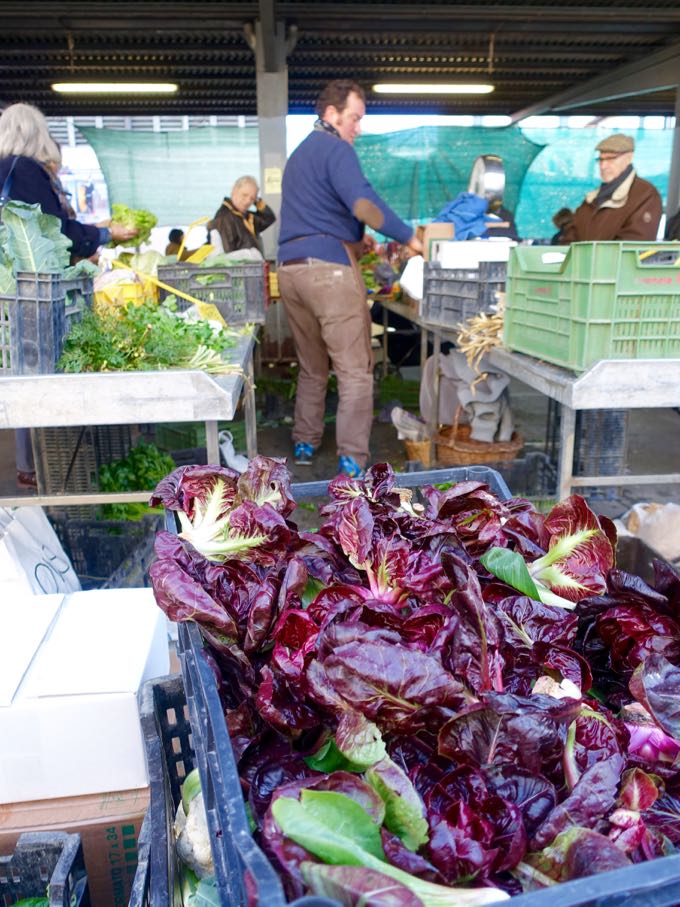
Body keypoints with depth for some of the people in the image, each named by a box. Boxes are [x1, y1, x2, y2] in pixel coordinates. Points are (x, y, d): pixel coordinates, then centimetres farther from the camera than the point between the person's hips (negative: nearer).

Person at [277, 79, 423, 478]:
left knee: (312, 367, 18)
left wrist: (358, 243, 31)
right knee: (355, 370, -7)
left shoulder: (298, 154, 27)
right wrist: (410, 237, -14)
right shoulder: (336, 149, -3)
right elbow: (363, 202, -19)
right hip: (329, 267, -9)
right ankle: (352, 461, -11)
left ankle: (305, 445, 24)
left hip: (290, 267, 9)